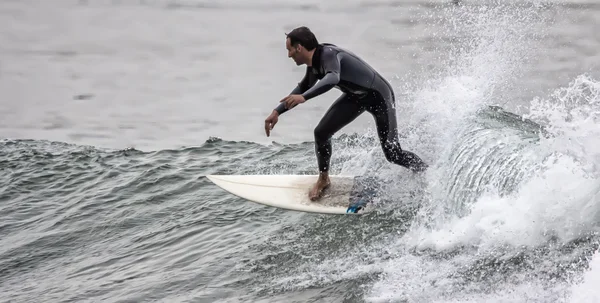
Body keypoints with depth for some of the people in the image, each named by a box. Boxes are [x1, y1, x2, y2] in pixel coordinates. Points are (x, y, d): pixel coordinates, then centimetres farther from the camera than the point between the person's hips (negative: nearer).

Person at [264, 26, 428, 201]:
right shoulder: (314, 64, -4)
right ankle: (323, 180, 17)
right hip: (356, 96, 8)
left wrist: (304, 97, -64)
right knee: (321, 132, -3)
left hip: (379, 96, -8)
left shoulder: (328, 55, -31)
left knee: (393, 154, -9)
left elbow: (333, 78, -53)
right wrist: (277, 112, 9)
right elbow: (303, 88, 15)